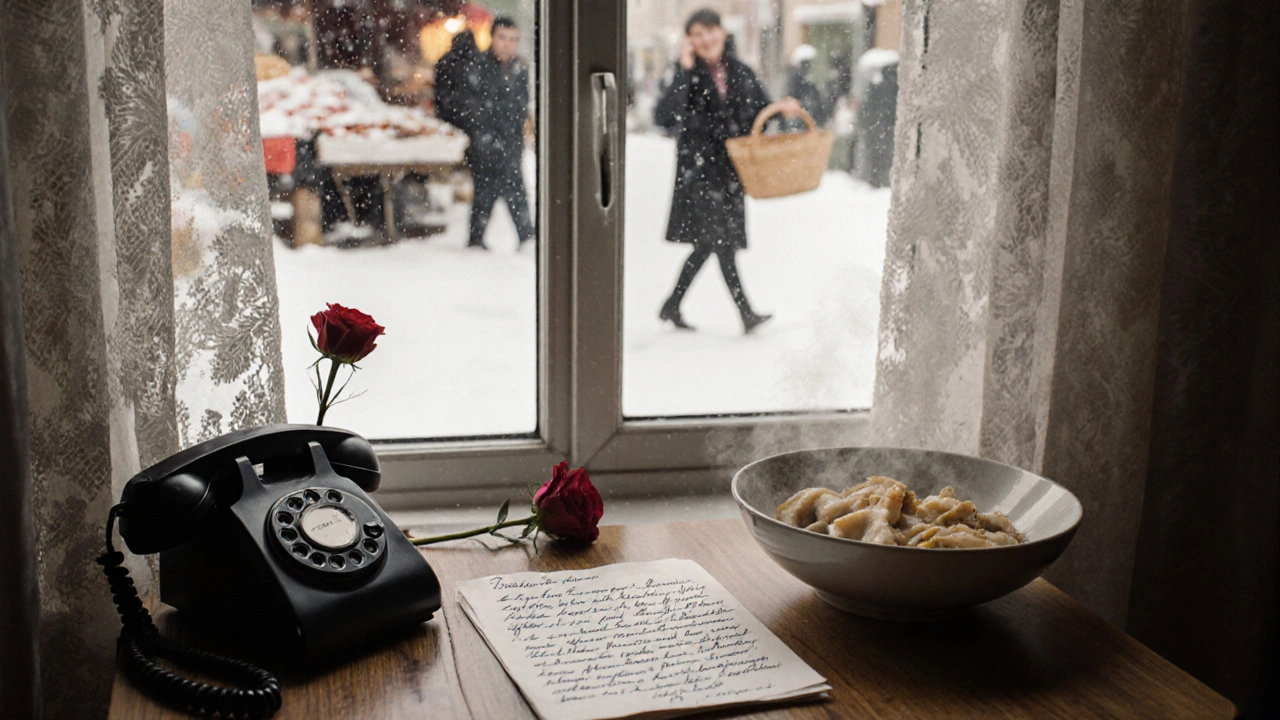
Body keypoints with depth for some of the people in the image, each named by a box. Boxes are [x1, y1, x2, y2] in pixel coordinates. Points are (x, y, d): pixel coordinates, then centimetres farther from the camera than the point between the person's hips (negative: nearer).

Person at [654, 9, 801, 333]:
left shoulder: (739, 72, 9)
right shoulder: (689, 75, -6)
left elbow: (759, 110, 17)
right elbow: (663, 117, -20)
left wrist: (782, 109, -4)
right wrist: (684, 72, -22)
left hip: (730, 169, 6)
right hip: (699, 168, -6)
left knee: (708, 243, 11)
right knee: (721, 241, -11)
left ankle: (671, 307, 24)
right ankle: (746, 313, -10)